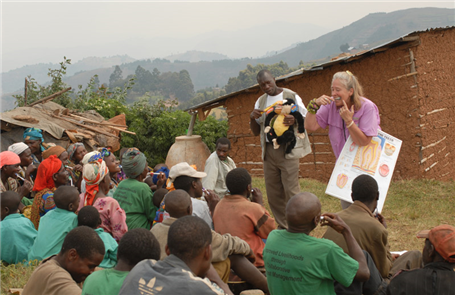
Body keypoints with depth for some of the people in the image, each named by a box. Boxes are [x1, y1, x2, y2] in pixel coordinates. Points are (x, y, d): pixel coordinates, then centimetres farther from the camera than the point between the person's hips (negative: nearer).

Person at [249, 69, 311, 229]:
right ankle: (283, 227, 14)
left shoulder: (291, 96, 0)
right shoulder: (260, 101, 15)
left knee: (291, 191, -10)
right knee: (273, 193, 5)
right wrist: (252, 118, -3)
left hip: (288, 150, -5)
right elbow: (256, 132, 18)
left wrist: (294, 120, -23)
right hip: (269, 151, 5)